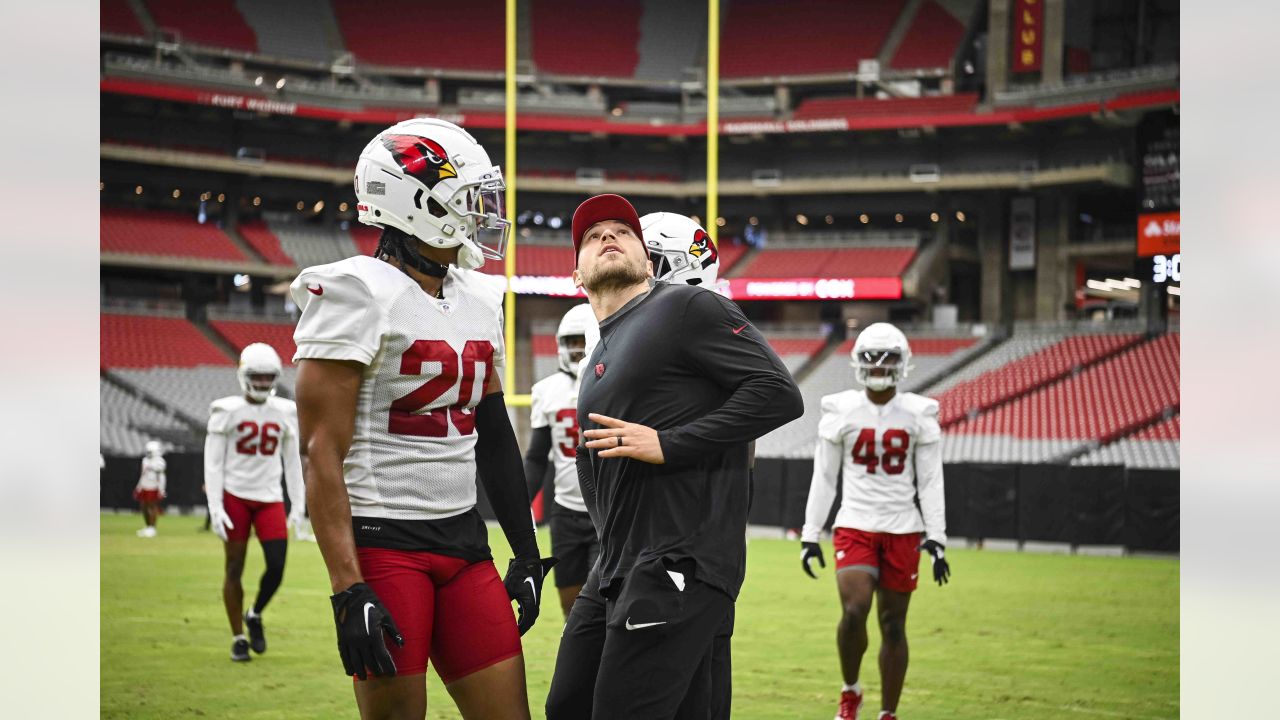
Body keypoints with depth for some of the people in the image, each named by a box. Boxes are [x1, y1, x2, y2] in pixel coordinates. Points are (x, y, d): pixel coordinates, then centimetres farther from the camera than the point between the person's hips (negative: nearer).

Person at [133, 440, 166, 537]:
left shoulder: (159, 462, -8)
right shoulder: (145, 460, 13)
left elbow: (160, 477, -10)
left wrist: (161, 489, -14)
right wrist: (139, 487, 19)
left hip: (153, 488, -7)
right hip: (144, 487, 7)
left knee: (152, 507, -5)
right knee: (144, 507, 7)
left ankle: (152, 528, -1)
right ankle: (147, 527, 16)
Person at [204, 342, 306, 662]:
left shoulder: (285, 412, 5)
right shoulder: (227, 411, -4)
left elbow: (292, 461, 11)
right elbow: (213, 463, -5)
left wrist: (298, 504, 7)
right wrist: (215, 507, -12)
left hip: (269, 498, 3)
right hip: (235, 496, -2)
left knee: (277, 567, -7)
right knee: (234, 568, 3)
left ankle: (255, 616, 21)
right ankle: (238, 637, 14)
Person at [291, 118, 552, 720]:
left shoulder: (478, 301, 12)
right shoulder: (358, 296, -11)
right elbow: (322, 455, -15)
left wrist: (526, 554, 19)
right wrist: (349, 591, -20)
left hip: (463, 539, 7)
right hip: (383, 542, -7)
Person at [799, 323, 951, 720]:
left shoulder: (919, 415, 1)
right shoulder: (840, 412, 0)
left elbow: (930, 482, 2)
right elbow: (824, 479, 4)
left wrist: (936, 540, -5)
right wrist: (810, 535, 2)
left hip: (902, 530, 1)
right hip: (854, 526, -1)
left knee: (893, 624, 5)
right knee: (855, 611, -18)